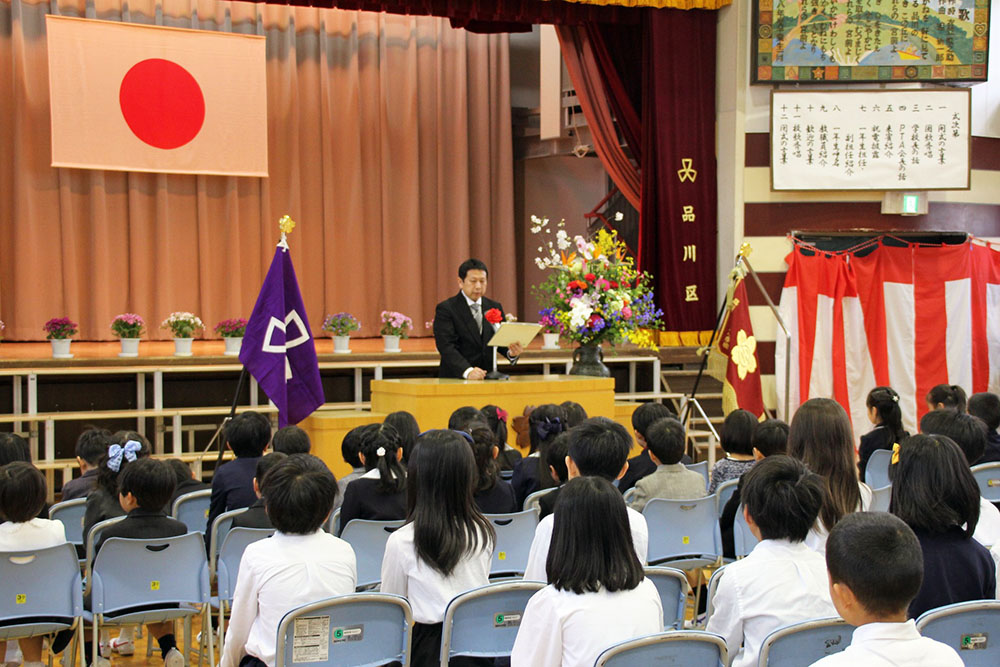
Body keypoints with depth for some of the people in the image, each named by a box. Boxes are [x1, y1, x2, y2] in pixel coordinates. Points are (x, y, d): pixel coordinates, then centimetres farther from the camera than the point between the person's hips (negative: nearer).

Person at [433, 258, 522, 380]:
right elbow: (446, 346, -13)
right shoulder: (445, 309, -2)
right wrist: (467, 371, -27)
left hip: (488, 379, 4)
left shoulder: (495, 307, 14)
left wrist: (511, 352, -11)